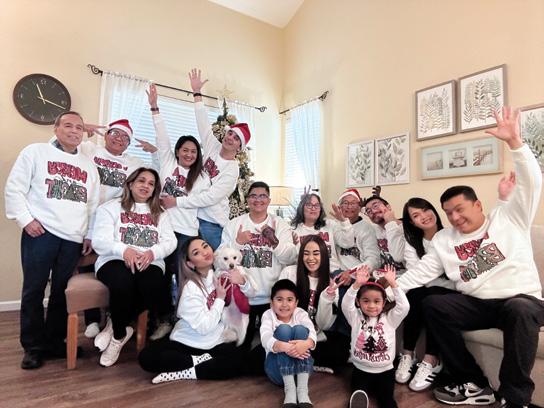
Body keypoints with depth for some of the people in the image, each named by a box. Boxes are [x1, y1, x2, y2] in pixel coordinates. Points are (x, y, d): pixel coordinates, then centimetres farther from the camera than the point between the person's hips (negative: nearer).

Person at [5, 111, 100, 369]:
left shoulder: (88, 165, 17)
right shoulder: (36, 152, 6)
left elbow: (94, 203, 17)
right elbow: (14, 187, 0)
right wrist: (25, 219, -11)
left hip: (73, 238, 3)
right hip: (41, 232, -3)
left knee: (62, 291, 8)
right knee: (34, 290, 3)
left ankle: (54, 341, 22)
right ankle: (33, 346, 18)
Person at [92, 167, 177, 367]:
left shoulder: (160, 213, 19)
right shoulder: (110, 207, 10)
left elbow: (170, 242, 7)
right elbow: (99, 241, -2)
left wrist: (153, 252, -15)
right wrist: (124, 250, -21)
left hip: (150, 263, 2)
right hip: (116, 261, -2)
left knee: (152, 287, -31)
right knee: (123, 282, -36)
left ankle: (114, 326, -3)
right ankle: (120, 334, -8)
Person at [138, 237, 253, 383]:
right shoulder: (191, 288, -17)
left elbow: (250, 294, 4)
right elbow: (204, 327, -23)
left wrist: (242, 282, -17)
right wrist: (220, 298, -16)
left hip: (215, 343, 3)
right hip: (186, 342, -2)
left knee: (242, 360, -27)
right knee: (146, 357, -23)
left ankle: (186, 372, -15)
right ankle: (201, 360, -17)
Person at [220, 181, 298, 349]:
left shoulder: (280, 224, 1)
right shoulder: (233, 224, 1)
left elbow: (290, 259, -9)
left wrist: (274, 241, -26)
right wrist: (237, 243, -19)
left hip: (273, 297, 0)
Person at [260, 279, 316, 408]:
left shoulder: (301, 314, -2)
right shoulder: (268, 315, -6)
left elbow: (312, 332, -23)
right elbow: (266, 339, -26)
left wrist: (306, 343, -48)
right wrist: (284, 347, -48)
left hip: (301, 365, 1)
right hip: (277, 368, -1)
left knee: (300, 329, -25)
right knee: (283, 329, -27)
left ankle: (302, 388, -29)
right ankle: (289, 389, -28)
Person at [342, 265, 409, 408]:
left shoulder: (389, 319, 1)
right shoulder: (356, 318, -2)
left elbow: (404, 306, -14)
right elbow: (346, 304, -20)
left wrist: (392, 283, -23)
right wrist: (357, 284, -32)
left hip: (385, 371, 0)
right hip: (361, 370, 0)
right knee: (358, 396, -26)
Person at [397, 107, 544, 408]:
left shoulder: (508, 218, 4)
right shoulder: (444, 239, 9)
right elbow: (423, 271, 3)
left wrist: (514, 142, -22)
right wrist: (391, 287, -11)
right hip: (476, 304, 3)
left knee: (519, 310, -36)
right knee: (432, 305, -19)